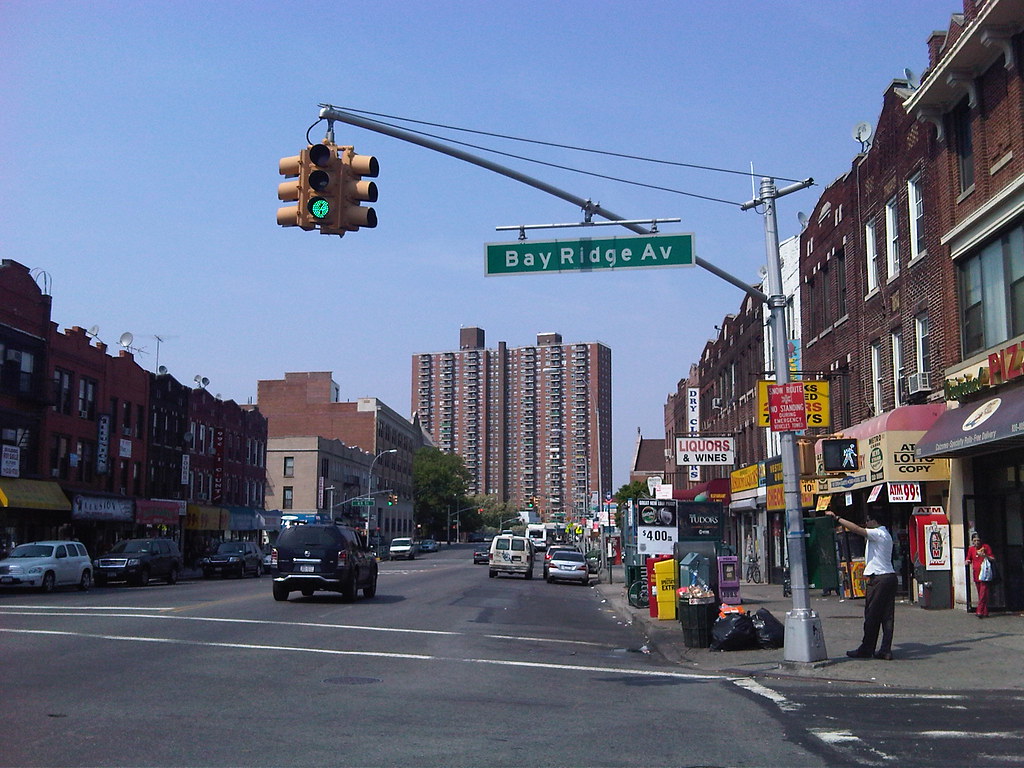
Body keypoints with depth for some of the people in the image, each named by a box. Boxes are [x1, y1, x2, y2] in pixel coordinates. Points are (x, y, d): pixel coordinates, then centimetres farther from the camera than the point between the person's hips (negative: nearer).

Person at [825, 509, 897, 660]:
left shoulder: (878, 534, -12)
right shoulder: (885, 534, 19)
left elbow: (857, 529, -20)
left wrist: (837, 518, -18)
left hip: (879, 578, -9)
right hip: (890, 577, 9)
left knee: (872, 616, -2)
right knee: (887, 616, 6)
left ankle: (866, 649, 4)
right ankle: (886, 650, 5)